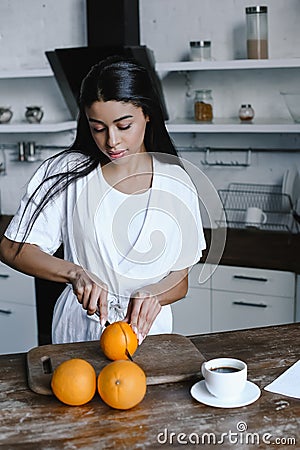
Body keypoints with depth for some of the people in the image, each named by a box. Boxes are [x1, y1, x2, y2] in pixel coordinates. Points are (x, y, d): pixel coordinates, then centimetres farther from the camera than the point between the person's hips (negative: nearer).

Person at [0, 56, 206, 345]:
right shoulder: (66, 172, -5)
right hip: (79, 330, 0)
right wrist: (75, 273, -18)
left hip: (148, 330, 1)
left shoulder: (175, 182, -1)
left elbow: (180, 282, 3)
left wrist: (152, 296, -18)